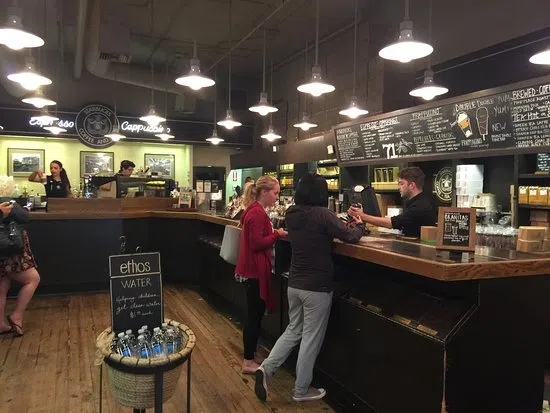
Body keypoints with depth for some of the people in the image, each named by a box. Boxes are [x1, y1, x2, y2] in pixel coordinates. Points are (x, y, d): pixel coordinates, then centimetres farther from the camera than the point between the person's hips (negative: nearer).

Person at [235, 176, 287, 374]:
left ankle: (250, 355, 29)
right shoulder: (258, 213, -20)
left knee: (255, 313, 17)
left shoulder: (255, 210, 13)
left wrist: (275, 233, 6)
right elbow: (257, 243, -23)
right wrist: (277, 234, -14)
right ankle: (248, 362, 12)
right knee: (254, 315, 0)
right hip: (254, 270, -11)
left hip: (253, 268, 11)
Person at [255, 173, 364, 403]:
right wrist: (359, 225, 11)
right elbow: (350, 237, -12)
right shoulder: (322, 214, -19)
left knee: (293, 331, 22)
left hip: (294, 284, 7)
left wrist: (346, 224, 16)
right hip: (317, 287, -6)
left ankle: (266, 368, 11)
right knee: (311, 338, 8)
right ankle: (302, 390, 21)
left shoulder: (291, 214, 2)